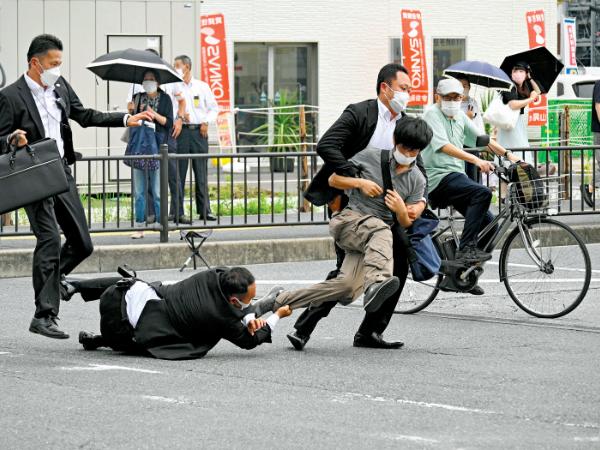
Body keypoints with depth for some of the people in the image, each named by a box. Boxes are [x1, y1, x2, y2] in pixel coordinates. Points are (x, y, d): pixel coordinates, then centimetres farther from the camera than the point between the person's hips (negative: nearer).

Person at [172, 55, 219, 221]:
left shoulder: (202, 86, 9)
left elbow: (213, 107, 13)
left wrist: (206, 122, 0)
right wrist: (180, 115, -12)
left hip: (199, 131, 1)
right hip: (181, 131, -1)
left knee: (201, 172, 3)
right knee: (179, 172, -3)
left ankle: (204, 210, 6)